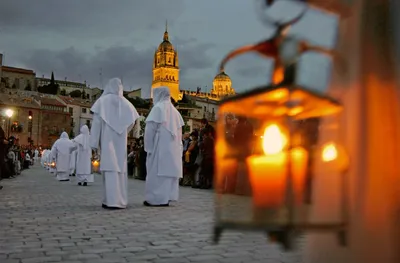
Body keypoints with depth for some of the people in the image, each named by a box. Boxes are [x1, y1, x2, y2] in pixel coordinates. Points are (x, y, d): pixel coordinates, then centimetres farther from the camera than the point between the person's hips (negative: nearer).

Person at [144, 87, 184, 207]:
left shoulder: (158, 108, -5)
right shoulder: (174, 110, 15)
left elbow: (150, 128, -10)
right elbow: (179, 131, 13)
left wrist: (148, 146, -5)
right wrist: (178, 146, 15)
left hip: (160, 146, -7)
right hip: (172, 147, 7)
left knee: (156, 172, -5)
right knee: (168, 171, 6)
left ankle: (156, 199, -6)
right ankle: (166, 198, 7)